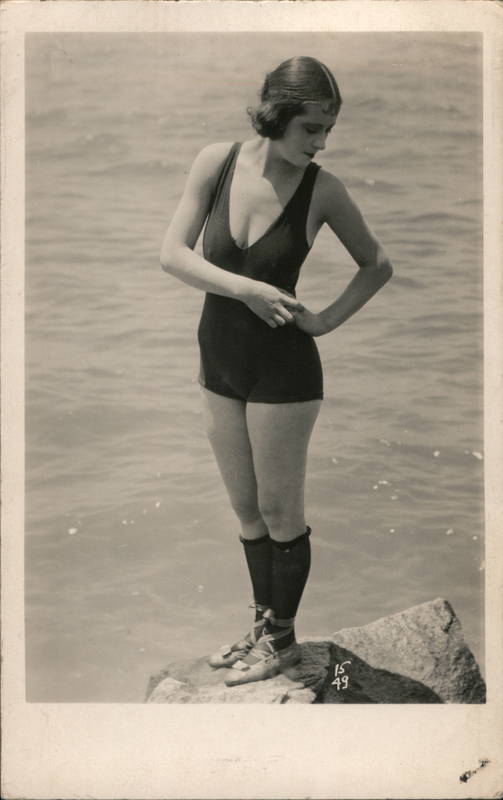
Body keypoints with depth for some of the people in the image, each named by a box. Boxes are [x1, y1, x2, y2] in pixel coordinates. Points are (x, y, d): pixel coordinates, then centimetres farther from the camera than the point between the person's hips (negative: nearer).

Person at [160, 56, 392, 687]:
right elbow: (173, 254, -9)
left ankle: (282, 640, 26)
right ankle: (263, 624, 35)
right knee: (246, 511, 16)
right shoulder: (216, 162, -6)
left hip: (282, 370, -4)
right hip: (219, 363, 4)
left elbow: (377, 265, 2)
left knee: (279, 513, 7)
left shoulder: (322, 190, -11)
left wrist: (327, 320, -9)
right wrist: (244, 288, -20)